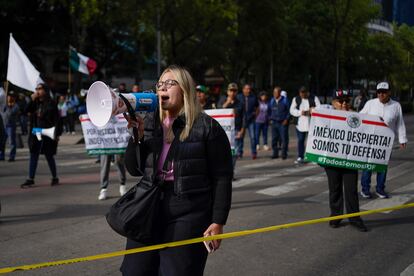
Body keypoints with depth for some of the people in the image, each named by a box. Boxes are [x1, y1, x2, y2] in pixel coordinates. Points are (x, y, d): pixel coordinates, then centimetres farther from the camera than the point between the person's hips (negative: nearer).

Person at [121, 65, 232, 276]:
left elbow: (222, 177, -7)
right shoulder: (148, 123, 9)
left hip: (188, 215, -5)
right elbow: (134, 169, 8)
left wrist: (218, 221, -11)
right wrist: (136, 136, -7)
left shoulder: (207, 127, -6)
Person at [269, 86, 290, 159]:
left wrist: (286, 119, -8)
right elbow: (269, 109, 20)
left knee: (284, 139, -3)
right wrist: (271, 118, 10)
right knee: (274, 139, 4)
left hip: (283, 123, -4)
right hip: (274, 122, 4)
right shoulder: (272, 100, 7)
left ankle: (284, 154, 5)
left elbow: (289, 110, -2)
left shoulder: (285, 100, -5)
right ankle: (275, 153, 13)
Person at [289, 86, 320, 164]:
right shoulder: (296, 99, 6)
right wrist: (300, 112, -14)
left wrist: (312, 110, -21)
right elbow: (292, 110, 2)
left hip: (312, 124, -2)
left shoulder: (314, 98, 0)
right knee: (300, 141, 5)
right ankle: (300, 157, 12)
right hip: (300, 124, 2)